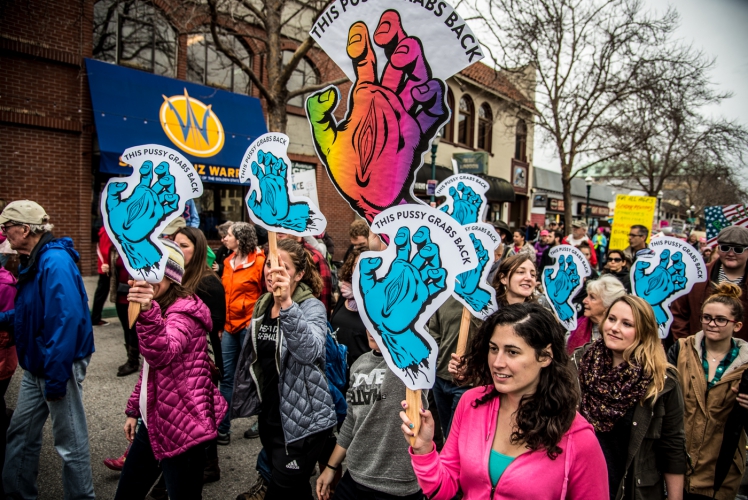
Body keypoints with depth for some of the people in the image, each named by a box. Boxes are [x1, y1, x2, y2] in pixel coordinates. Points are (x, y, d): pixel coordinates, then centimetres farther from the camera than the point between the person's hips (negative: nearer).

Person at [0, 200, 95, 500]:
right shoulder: (33, 262, 9)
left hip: (58, 365, -10)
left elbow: (66, 320, -29)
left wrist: (56, 376, -28)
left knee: (70, 442, 4)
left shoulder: (55, 263, -23)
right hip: (36, 366, 10)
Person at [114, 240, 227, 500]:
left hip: (181, 427, -9)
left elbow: (162, 354, -38)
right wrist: (133, 410, 19)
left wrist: (148, 313, -52)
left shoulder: (184, 312, -17)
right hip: (152, 423, 9)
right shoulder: (158, 309, 11)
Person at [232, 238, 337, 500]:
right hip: (269, 416, 7)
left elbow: (310, 351, -37)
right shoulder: (263, 305, 3)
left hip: (303, 422, -6)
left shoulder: (312, 307, -16)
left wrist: (287, 305, -49)